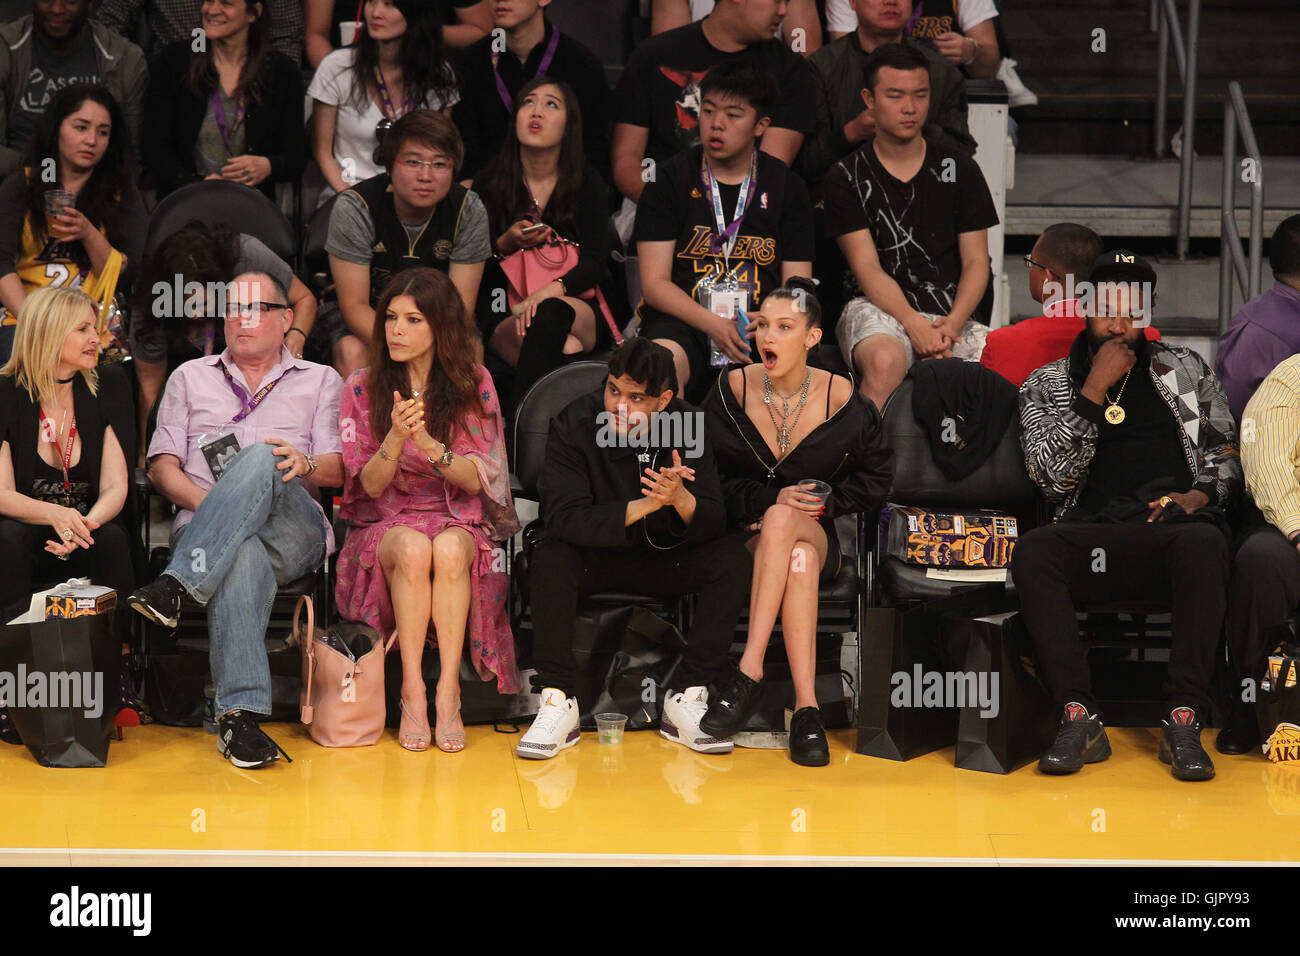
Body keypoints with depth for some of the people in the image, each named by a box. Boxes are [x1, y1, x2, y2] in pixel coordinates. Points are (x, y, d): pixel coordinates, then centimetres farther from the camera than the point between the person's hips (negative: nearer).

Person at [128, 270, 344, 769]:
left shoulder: (321, 381, 23)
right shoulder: (190, 377, 26)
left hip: (294, 532, 0)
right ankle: (239, 711, -50)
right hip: (203, 532, 0)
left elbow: (341, 470, 11)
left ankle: (175, 585, -47)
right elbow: (162, 467, 16)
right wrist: (212, 503, -5)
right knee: (245, 557, -40)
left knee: (260, 458, -36)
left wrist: (307, 464, -14)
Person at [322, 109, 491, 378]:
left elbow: (461, 305, -14)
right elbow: (354, 305, -21)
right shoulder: (353, 208, -22)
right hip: (367, 317, -2)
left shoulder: (469, 211, -15)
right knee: (353, 351, -33)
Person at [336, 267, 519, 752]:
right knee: (413, 548, -35)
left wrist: (429, 443, -24)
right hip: (385, 525, 0)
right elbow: (369, 485, -3)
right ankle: (411, 690, -32)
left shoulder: (473, 384, 2)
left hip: (458, 522, 0)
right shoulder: (362, 387, 2)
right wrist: (395, 438, -24)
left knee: (449, 548, -35)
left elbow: (476, 479, -4)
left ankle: (448, 691, -33)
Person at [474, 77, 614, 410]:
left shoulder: (588, 184, 9)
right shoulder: (489, 183, 9)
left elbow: (596, 261, -1)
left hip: (577, 306, 0)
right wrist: (504, 245, -11)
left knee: (550, 312, -39)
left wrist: (553, 289, -21)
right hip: (504, 315, 0)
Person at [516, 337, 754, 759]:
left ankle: (687, 699, -18)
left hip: (664, 559, 2)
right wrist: (642, 507, -38)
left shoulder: (687, 426, -12)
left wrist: (682, 500, -40)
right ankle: (557, 702, -24)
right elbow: (562, 517, -27)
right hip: (594, 558, -2)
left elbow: (713, 524, -16)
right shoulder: (575, 423, -18)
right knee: (549, 560, -33)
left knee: (733, 560, -23)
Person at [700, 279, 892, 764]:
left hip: (818, 534, 0)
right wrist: (772, 497, -14)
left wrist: (821, 502, -4)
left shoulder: (839, 397, -1)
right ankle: (806, 707, -42)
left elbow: (876, 477, 11)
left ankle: (749, 671, -42)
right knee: (798, 561, -37)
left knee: (780, 521, -38)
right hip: (746, 535, 0)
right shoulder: (734, 388, -2)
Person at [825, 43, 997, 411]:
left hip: (956, 315, 2)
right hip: (879, 310, -2)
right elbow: (867, 268, -1)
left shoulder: (960, 171, 15)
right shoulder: (846, 177, 8)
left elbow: (976, 261, 10)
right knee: (886, 361, -38)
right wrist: (914, 325, -18)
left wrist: (951, 324, -10)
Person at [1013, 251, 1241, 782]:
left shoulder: (1185, 369, 22)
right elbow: (1055, 480, 3)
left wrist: (1200, 495, -1)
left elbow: (1228, 456, 21)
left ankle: (1184, 721, -36)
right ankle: (1079, 718, -34)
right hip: (1092, 536, 0)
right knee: (1032, 551, -34)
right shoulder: (1045, 386, 17)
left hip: (1173, 532, 0)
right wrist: (1094, 392, -2)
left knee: (1204, 542, -38)